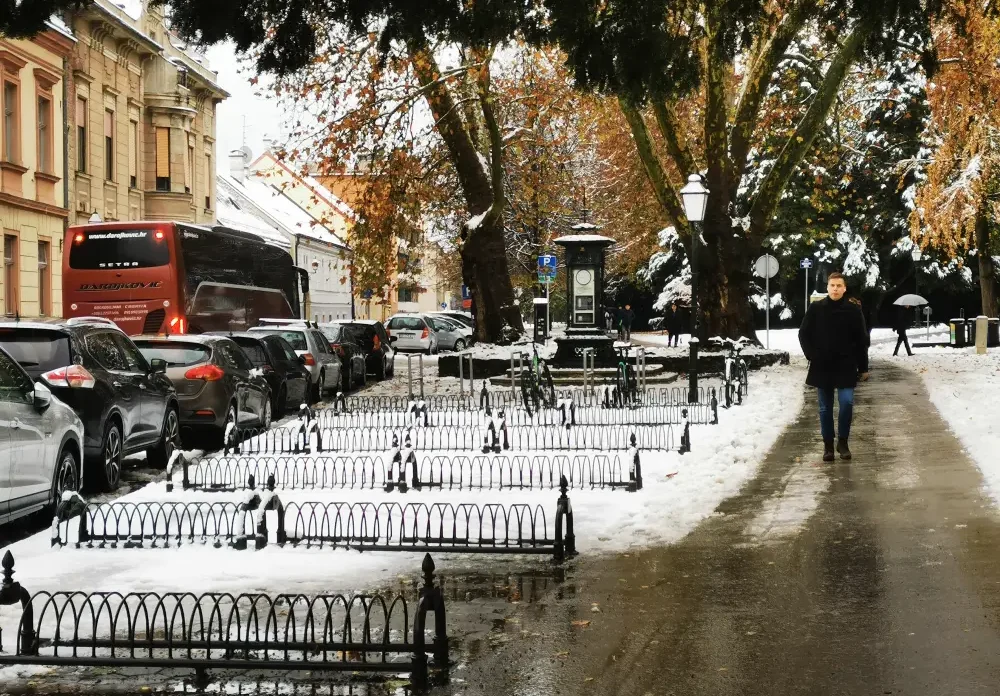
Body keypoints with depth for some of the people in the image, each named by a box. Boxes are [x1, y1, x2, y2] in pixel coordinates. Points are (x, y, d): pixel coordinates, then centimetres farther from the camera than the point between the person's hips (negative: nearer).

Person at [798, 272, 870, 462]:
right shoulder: (816, 309, 0)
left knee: (847, 402, -12)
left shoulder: (853, 310, -1)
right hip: (822, 366, 1)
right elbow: (803, 334, 7)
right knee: (825, 408, 6)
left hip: (846, 366, -1)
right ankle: (828, 445, 16)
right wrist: (811, 355, -5)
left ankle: (843, 442, 5)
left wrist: (863, 367, 0)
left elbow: (862, 340, 2)